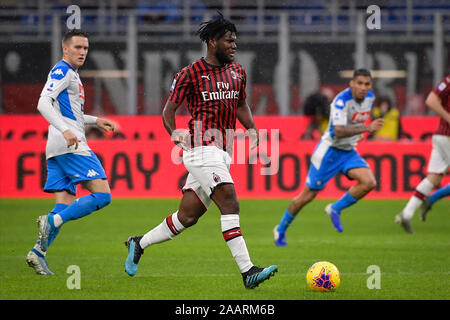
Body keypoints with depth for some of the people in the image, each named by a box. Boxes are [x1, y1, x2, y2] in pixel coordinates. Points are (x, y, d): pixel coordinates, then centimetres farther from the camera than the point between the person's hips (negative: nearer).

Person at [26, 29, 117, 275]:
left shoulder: (70, 74, 26)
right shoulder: (61, 71, -6)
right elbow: (43, 104, -19)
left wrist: (95, 121, 30)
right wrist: (66, 131, -31)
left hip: (59, 148, 10)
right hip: (70, 146, -10)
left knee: (65, 205, 3)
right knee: (102, 195, -14)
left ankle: (38, 252, -6)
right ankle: (51, 222, -21)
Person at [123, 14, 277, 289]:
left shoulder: (238, 73, 14)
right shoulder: (191, 73, -5)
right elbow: (169, 109, 1)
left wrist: (252, 128, 9)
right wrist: (174, 132, -18)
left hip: (222, 153, 7)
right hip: (202, 150, -7)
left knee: (188, 216, 10)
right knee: (230, 204, -19)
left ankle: (139, 244, 29)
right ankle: (247, 271, -23)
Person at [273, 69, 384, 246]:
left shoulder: (369, 97, -1)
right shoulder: (341, 101, -25)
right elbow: (338, 131, -37)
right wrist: (367, 128, -43)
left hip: (349, 151, 6)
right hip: (329, 150, -6)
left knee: (369, 182, -19)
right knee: (308, 195, 0)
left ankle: (335, 209, 1)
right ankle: (281, 229, 20)